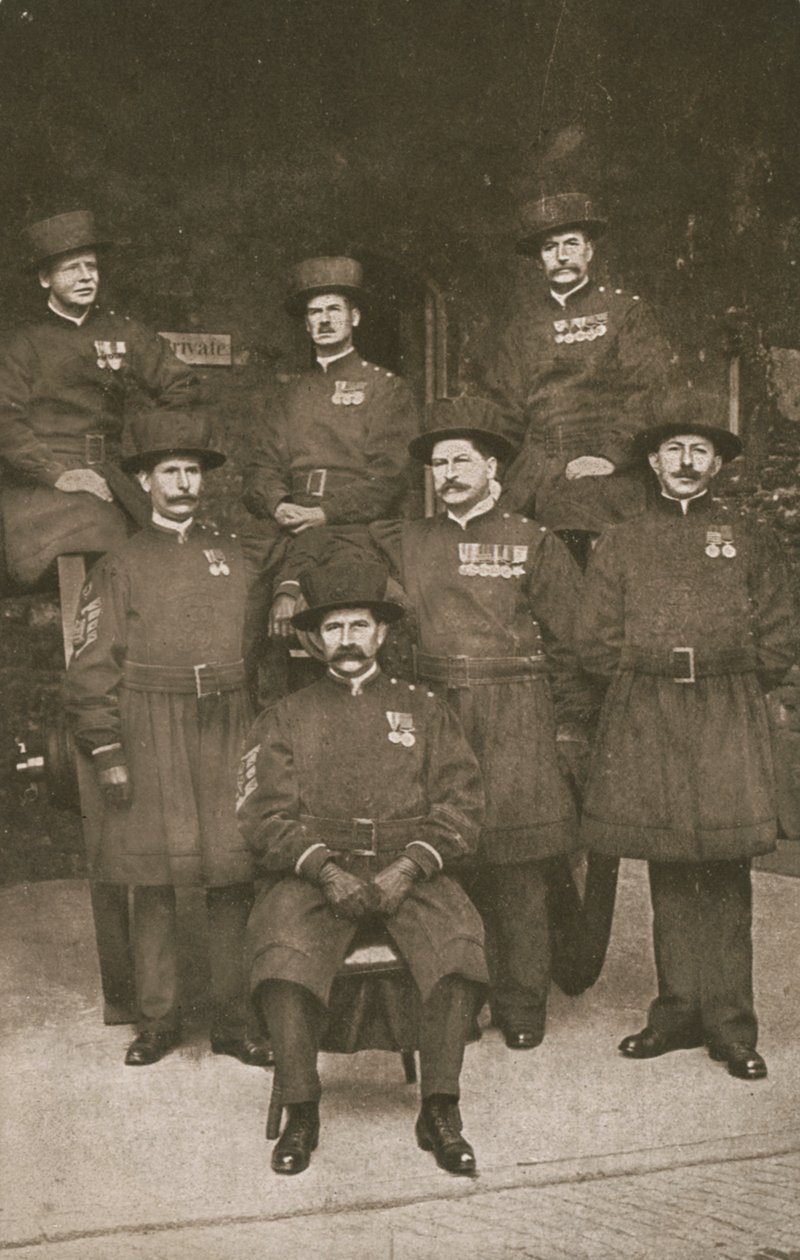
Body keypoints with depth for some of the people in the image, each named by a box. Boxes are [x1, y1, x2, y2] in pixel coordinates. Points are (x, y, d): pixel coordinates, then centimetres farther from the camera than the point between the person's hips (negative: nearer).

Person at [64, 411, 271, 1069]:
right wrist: (105, 750, -7)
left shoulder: (233, 557, 13)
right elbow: (93, 668, 1)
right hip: (151, 743, -2)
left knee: (234, 879, 2)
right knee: (153, 879, 3)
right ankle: (159, 1020, 15)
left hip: (228, 735, 2)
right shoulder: (120, 566, 5)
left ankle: (232, 1021, 11)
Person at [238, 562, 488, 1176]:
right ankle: (301, 1112, -16)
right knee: (283, 949, -31)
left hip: (410, 868, 1)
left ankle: (441, 1110, -17)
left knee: (459, 938, -29)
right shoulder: (285, 717, 14)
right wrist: (326, 870, -13)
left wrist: (407, 868, -9)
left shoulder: (423, 710, 16)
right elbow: (265, 813, 4)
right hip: (314, 870, 0)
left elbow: (462, 804, 7)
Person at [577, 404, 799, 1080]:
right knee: (667, 877, 4)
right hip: (644, 721, 1)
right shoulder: (622, 544, 14)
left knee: (726, 878, -3)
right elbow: (597, 639, 12)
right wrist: (648, 684, 6)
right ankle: (678, 1011, 12)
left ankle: (730, 1024, 3)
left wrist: (732, 688, 6)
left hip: (728, 720, -1)